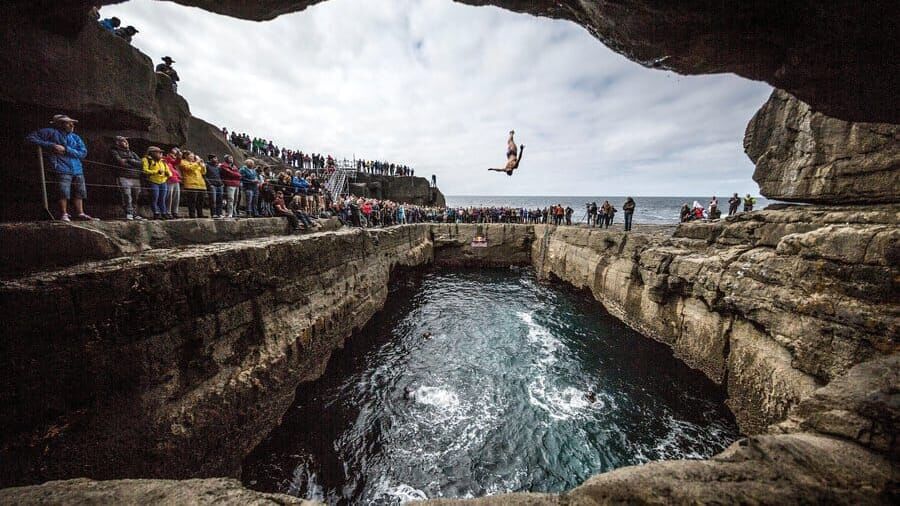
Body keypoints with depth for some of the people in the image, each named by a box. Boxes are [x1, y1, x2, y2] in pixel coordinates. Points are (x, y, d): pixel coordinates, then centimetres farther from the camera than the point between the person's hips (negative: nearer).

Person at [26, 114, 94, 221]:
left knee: (79, 192, 7)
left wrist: (66, 149, -9)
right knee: (64, 192, -9)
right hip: (63, 168, -4)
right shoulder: (52, 133, 5)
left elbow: (83, 153, 4)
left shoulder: (75, 137, 14)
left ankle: (80, 213, 14)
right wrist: (50, 145, -7)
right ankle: (63, 214, 0)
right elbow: (30, 137, 5)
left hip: (78, 169, 4)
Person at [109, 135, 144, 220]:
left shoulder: (132, 153, 25)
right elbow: (120, 162, -4)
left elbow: (141, 163, 10)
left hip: (136, 178, 4)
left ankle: (135, 214, 7)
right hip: (124, 177, -4)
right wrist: (134, 165, 4)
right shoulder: (114, 151, 12)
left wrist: (128, 160, -1)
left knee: (135, 198, 3)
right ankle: (128, 214, -16)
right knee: (127, 197, -15)